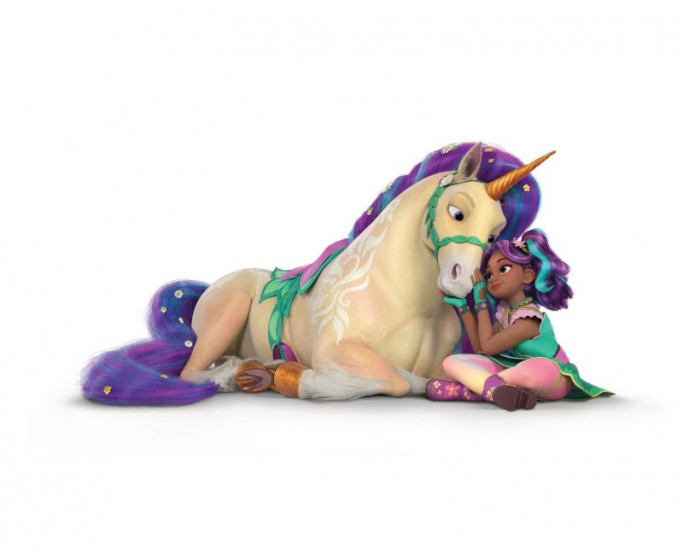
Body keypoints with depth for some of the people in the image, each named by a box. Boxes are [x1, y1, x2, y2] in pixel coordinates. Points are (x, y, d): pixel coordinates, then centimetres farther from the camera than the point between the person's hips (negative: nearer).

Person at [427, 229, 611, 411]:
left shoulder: (529, 318, -20)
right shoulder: (505, 311, 6)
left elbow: (487, 347, -12)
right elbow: (480, 348, 7)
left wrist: (481, 302, -8)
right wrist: (463, 307, 7)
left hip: (551, 378, -8)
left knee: (531, 370, -47)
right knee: (451, 362, -11)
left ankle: (474, 388, -33)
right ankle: (494, 388, -35)